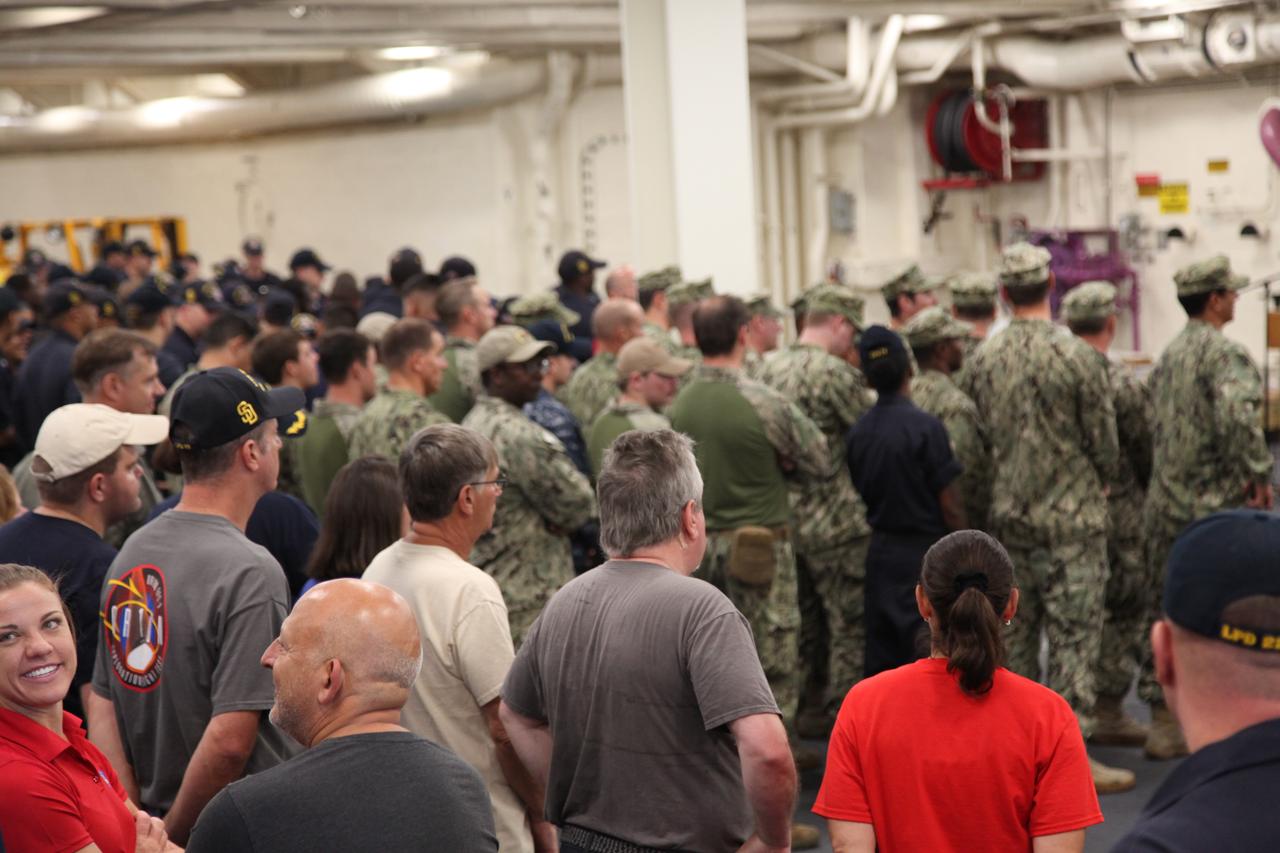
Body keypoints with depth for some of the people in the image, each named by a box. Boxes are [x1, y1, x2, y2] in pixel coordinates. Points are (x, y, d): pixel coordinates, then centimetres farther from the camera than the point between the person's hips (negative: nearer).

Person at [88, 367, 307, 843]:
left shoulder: (131, 554, 6)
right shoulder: (251, 572, -19)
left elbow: (102, 709, 8)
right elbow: (230, 739, -24)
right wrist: (173, 834, -12)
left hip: (158, 827, 8)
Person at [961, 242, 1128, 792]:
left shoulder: (982, 361, 0)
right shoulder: (1075, 356, -14)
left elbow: (980, 433, 8)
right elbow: (1104, 439, -8)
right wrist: (1101, 484, 12)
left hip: (1008, 514, 5)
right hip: (1072, 516, -5)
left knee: (1014, 630, 13)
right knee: (1074, 633, -1)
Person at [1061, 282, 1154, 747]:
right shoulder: (1122, 385, -15)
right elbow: (1148, 453, -8)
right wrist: (1147, 496, 10)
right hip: (1117, 520, -6)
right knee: (1125, 611, 7)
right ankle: (1108, 712, 8)